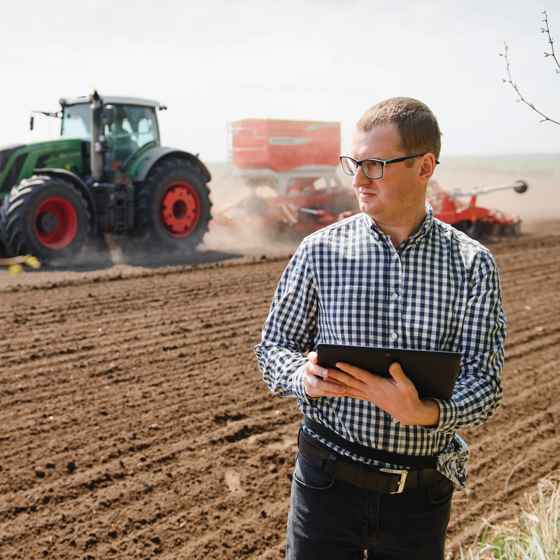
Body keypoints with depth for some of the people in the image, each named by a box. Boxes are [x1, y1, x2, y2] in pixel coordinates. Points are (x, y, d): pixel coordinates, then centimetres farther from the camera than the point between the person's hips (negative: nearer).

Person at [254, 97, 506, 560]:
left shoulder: (472, 265, -5)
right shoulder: (321, 251, -3)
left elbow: (483, 385, -8)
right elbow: (274, 345, 4)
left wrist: (424, 412, -28)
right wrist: (304, 376, -19)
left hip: (422, 495, 1)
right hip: (328, 482, 0)